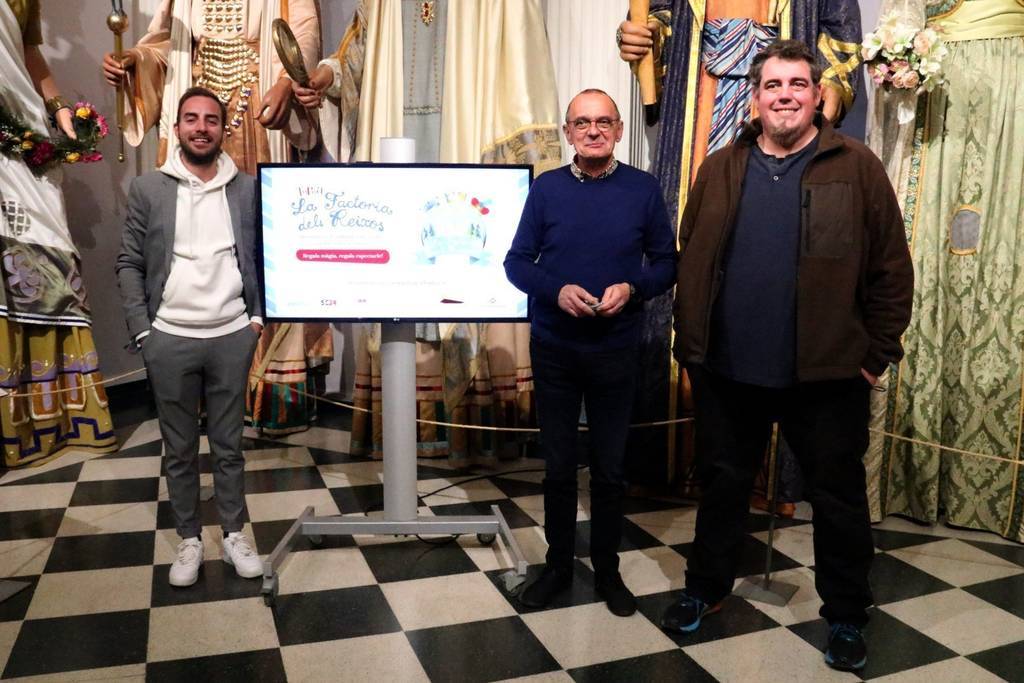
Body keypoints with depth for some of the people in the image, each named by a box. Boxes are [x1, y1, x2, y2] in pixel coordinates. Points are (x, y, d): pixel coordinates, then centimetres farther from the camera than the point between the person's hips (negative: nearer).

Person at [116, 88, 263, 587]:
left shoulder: (248, 188, 4)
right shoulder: (147, 188, 1)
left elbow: (263, 257, 8)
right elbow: (129, 264, 1)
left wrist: (258, 316, 1)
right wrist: (141, 331, -5)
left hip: (232, 336, 0)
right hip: (170, 339, 0)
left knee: (229, 444, 10)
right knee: (179, 448, 10)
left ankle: (234, 535, 24)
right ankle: (189, 540, 25)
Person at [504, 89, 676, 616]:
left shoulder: (643, 189, -1)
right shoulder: (546, 188, -1)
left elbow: (665, 261, 2)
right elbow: (517, 262, 0)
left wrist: (632, 288, -17)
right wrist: (556, 291, -18)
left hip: (615, 350, 0)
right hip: (554, 349, 1)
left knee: (609, 469, 11)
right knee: (558, 465, 12)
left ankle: (607, 569, 30)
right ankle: (558, 564, 30)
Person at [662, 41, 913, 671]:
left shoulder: (856, 168, -3)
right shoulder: (721, 170, 5)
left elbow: (891, 270, -2)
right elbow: (692, 262, 7)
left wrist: (877, 354, -3)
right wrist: (692, 341, 4)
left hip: (827, 374, -2)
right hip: (727, 371, 2)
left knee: (839, 497, 12)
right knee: (722, 484, 17)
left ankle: (847, 617, 32)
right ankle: (706, 589, 37)